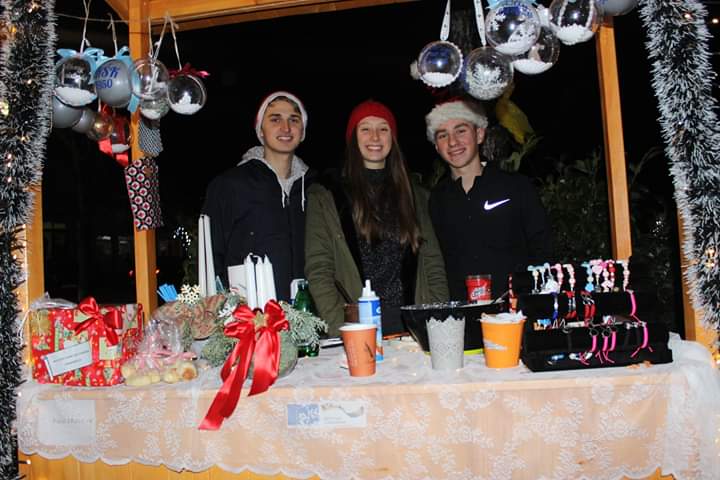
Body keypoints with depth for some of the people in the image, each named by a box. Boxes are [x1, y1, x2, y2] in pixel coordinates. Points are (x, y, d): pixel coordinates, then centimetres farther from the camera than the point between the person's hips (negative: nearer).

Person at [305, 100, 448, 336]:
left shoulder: (415, 195, 13)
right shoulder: (325, 195, 2)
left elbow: (433, 265, 10)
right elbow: (318, 270, -5)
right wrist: (340, 330, -16)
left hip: (413, 323, 3)